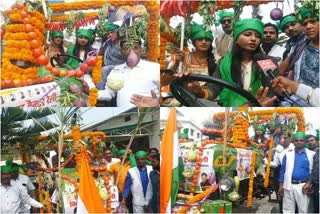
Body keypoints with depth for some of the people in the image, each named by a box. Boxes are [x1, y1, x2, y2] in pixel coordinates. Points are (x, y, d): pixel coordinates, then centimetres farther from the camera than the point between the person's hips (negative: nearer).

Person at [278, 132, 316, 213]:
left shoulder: (311, 154, 1)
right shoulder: (288, 154, 6)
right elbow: (283, 170, 7)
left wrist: (309, 184, -7)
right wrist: (281, 185, 3)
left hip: (303, 186, -1)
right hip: (289, 186, 2)